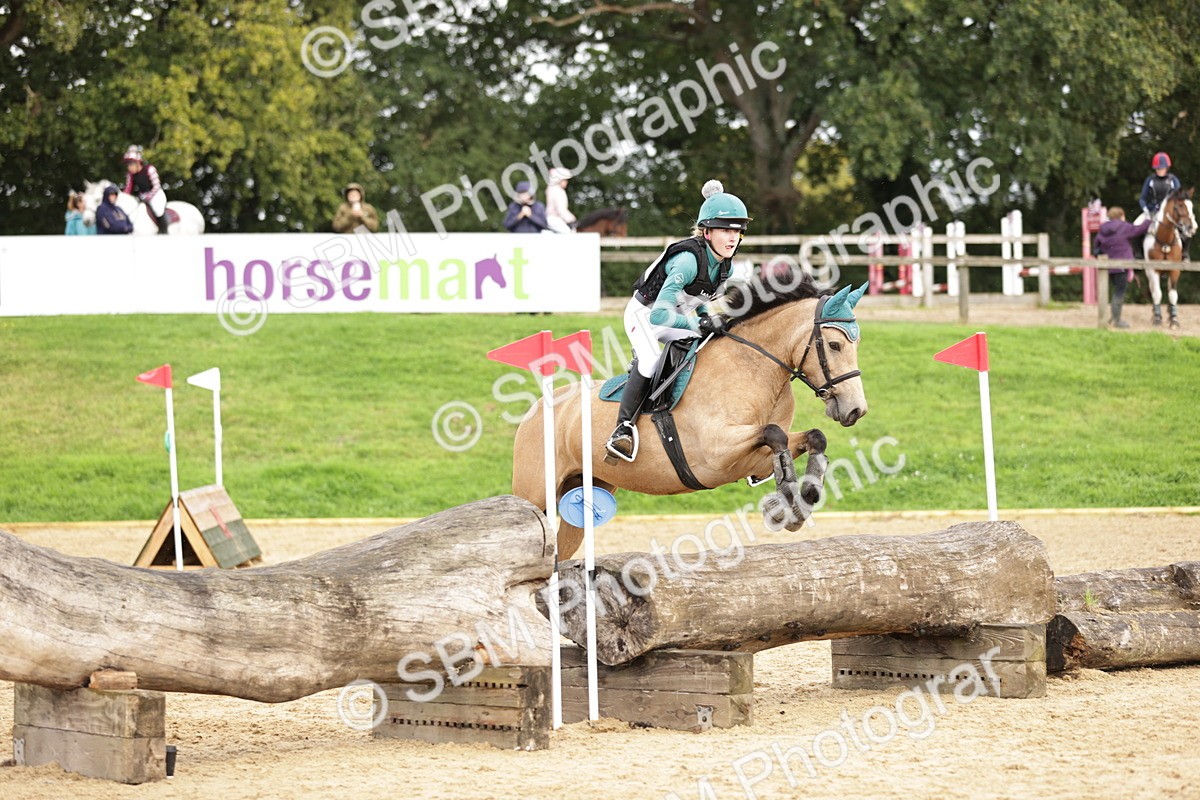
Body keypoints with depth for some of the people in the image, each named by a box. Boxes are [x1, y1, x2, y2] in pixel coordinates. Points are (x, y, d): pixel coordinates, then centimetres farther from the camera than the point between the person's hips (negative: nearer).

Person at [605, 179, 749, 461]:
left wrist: (705, 317, 1)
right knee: (650, 358, -32)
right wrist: (699, 326, -38)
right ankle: (624, 427, -31)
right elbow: (659, 314, -39)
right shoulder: (688, 260, -34)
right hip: (644, 314, -8)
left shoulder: (726, 267, -8)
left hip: (675, 316, 9)